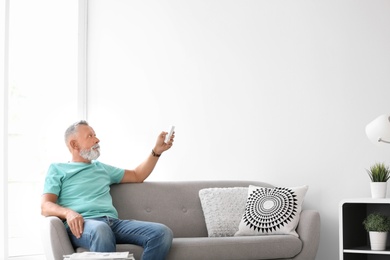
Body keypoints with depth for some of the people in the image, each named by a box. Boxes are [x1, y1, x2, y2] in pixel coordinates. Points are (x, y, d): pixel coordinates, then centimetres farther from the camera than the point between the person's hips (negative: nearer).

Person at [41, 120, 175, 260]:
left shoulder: (101, 167, 33)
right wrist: (68, 212, -18)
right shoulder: (57, 169, 18)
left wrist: (157, 150, 26)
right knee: (101, 230, -45)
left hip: (113, 222, 5)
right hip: (82, 224, -5)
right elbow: (45, 206, 5)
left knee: (162, 233, -22)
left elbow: (137, 176, 39)